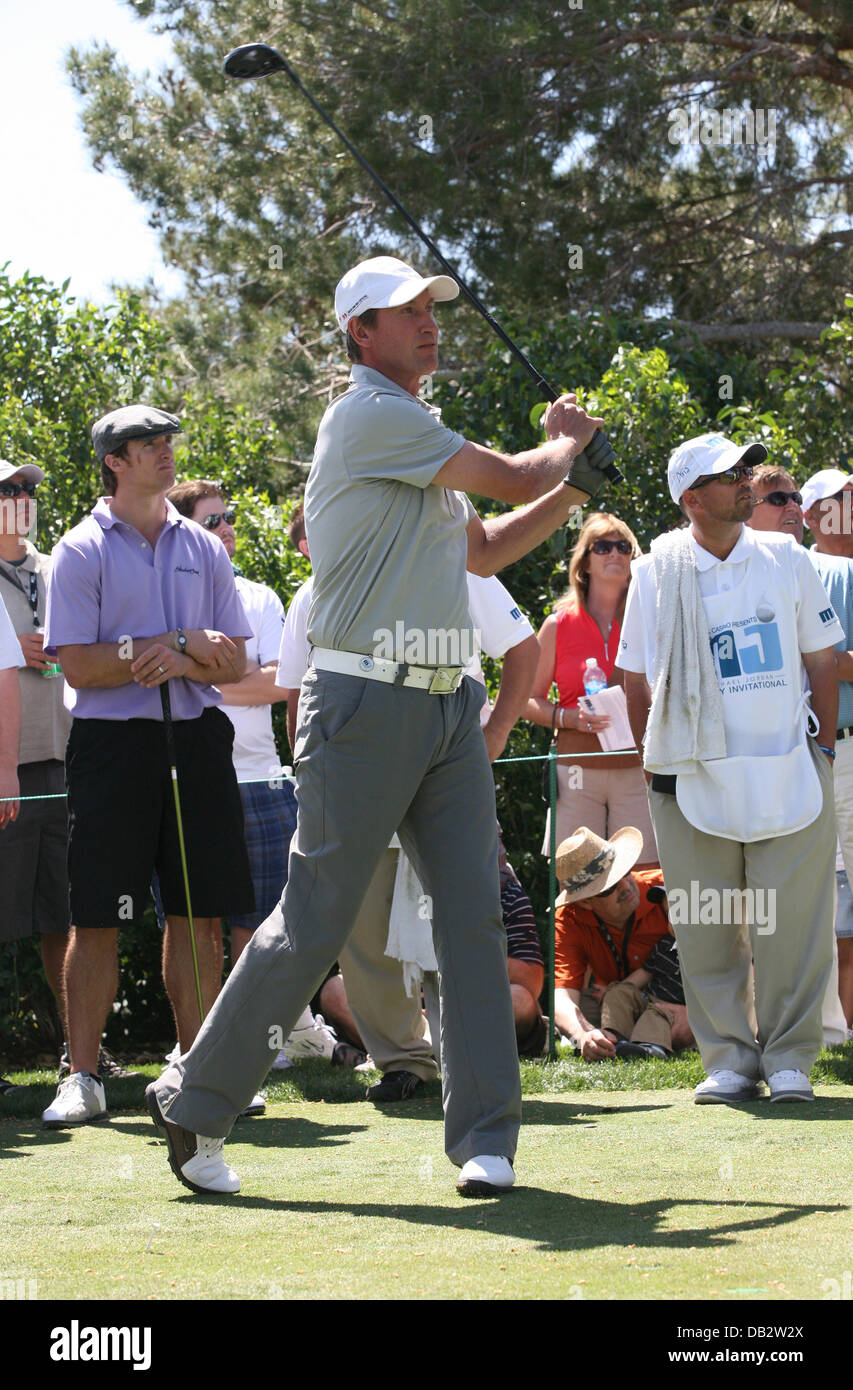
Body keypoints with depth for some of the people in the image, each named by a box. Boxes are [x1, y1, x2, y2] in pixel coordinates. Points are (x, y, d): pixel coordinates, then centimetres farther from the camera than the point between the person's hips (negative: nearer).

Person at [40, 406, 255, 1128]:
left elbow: (233, 662, 10)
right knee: (97, 919, -4)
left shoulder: (204, 548, 14)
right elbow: (78, 666, -8)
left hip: (196, 738, 4)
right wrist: (182, 643, -10)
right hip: (112, 743, -4)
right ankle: (83, 1077, 2)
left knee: (198, 913, 3)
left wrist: (177, 664, -11)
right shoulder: (82, 551, 1)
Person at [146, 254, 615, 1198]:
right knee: (315, 924, -4)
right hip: (366, 704, -8)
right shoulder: (369, 416, -10)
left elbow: (481, 549, 27)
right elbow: (511, 480, -9)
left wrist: (572, 490, 16)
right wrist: (567, 449, 12)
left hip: (447, 707, 8)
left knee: (473, 913, -2)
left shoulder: (415, 438, 20)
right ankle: (195, 1103, 10)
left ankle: (485, 1136, -1)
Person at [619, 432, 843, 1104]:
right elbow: (637, 681, 10)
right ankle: (729, 1059, 10)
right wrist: (657, 765, 5)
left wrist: (824, 748, 6)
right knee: (707, 930, 0)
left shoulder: (786, 558, 8)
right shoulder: (656, 574, 4)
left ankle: (789, 1057, 7)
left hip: (789, 771, 1)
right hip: (694, 778, 0)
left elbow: (821, 662, 12)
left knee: (793, 923, -3)